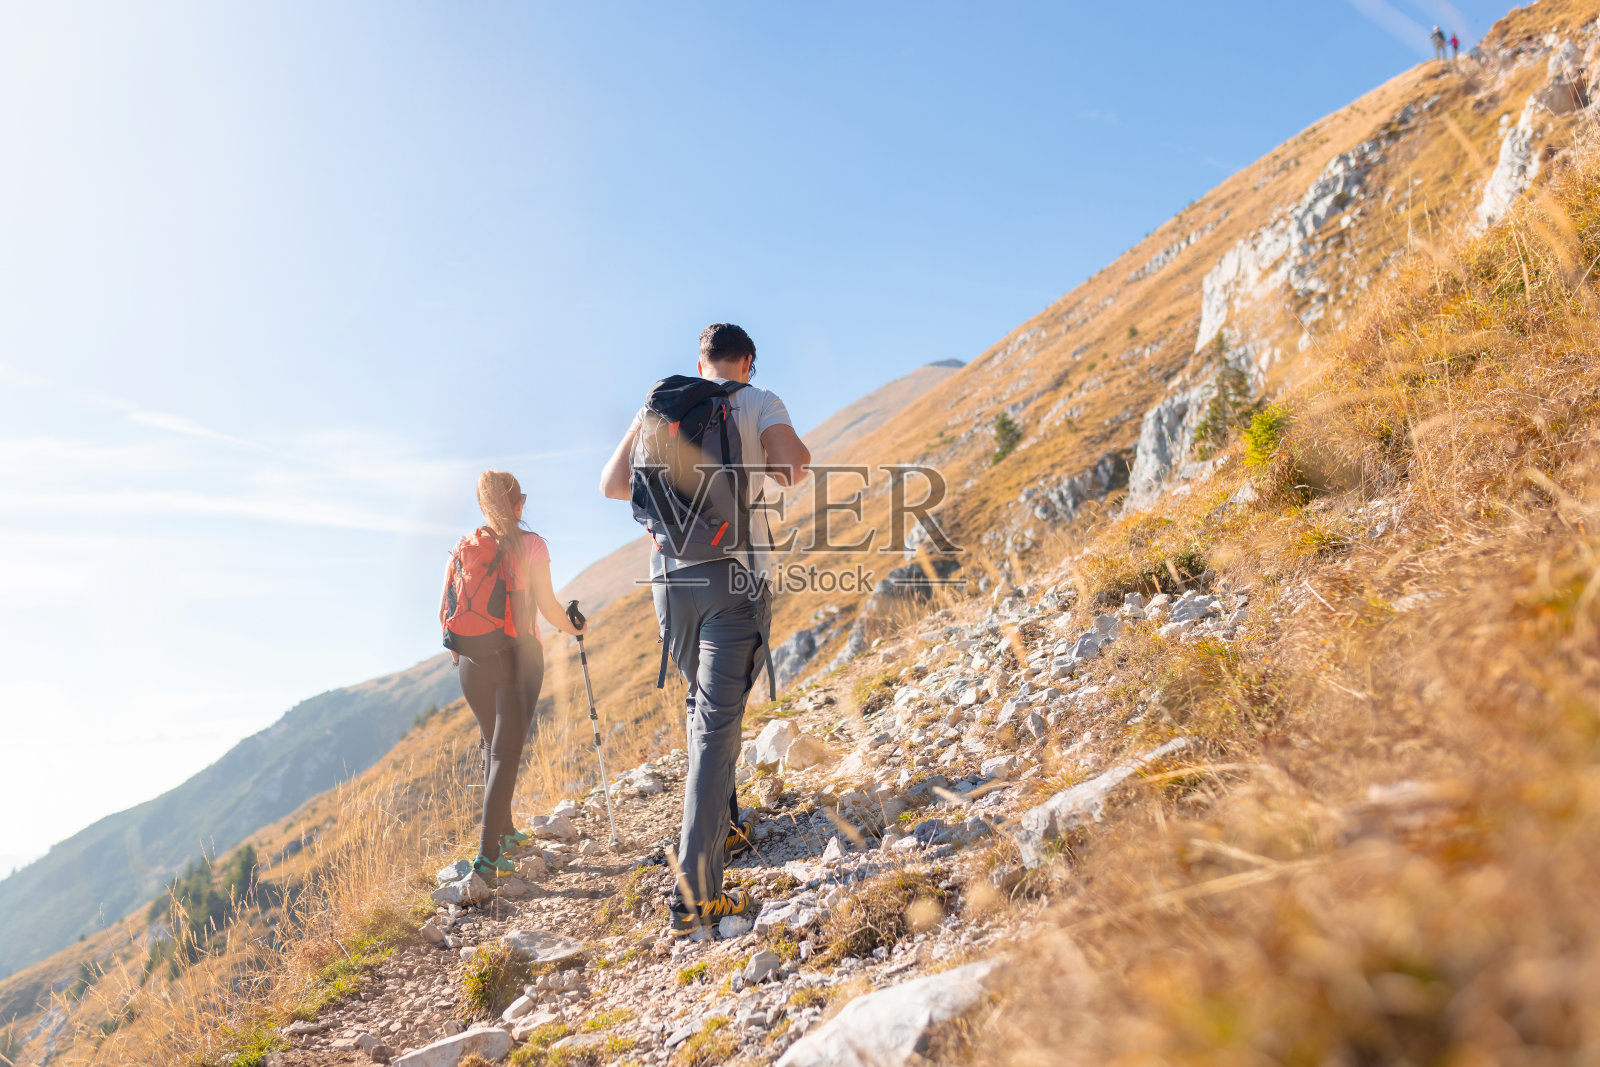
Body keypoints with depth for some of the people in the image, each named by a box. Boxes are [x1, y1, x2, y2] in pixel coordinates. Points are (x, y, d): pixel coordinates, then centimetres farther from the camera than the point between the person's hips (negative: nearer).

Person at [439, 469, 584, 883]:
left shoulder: (462, 548, 5)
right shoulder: (530, 545, -6)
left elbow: (445, 610, 5)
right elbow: (547, 606, -9)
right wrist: (574, 629, 11)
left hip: (471, 661, 5)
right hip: (517, 656, -4)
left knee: (492, 747, 21)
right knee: (507, 753, -3)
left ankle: (505, 832, 36)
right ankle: (488, 856, -11)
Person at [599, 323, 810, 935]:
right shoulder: (759, 403, 2)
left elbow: (612, 484, 9)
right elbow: (794, 461, -16)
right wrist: (781, 476, 7)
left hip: (670, 574, 4)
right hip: (734, 573, -4)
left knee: (702, 703, 25)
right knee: (718, 722, -6)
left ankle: (724, 826, 34)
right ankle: (695, 895, -10)